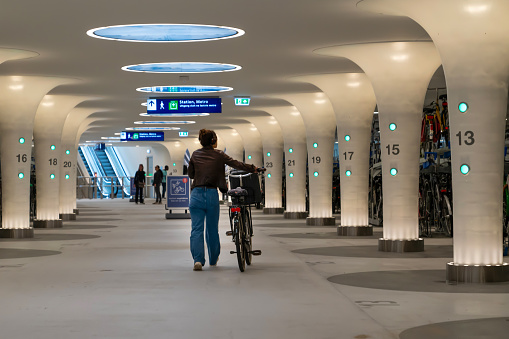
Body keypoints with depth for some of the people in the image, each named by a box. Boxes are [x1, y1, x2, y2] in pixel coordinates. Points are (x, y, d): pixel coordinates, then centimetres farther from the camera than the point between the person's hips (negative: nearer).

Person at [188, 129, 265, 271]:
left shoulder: (195, 154, 7)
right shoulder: (218, 155, 1)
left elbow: (190, 174, 15)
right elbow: (236, 164, 2)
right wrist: (254, 169, 11)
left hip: (196, 194, 1)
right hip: (212, 194, -1)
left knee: (196, 229, -1)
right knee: (212, 229, 13)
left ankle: (198, 260, -15)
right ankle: (213, 259, 28)